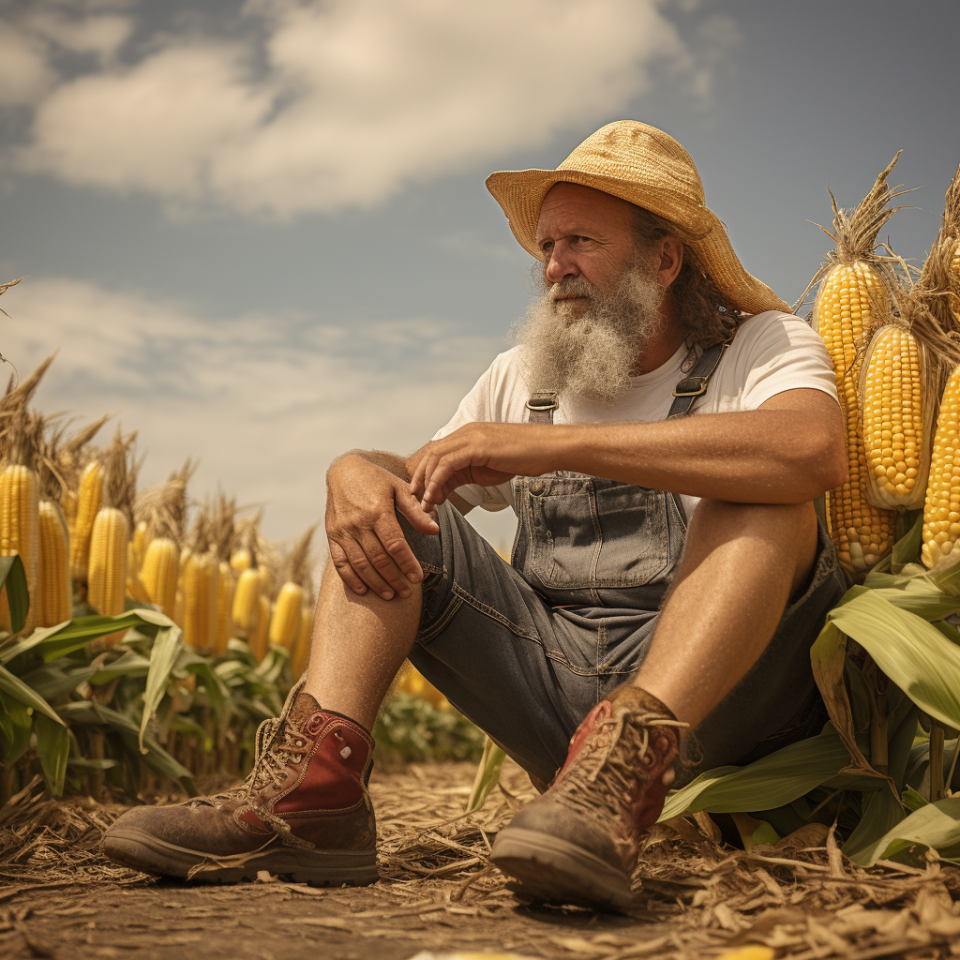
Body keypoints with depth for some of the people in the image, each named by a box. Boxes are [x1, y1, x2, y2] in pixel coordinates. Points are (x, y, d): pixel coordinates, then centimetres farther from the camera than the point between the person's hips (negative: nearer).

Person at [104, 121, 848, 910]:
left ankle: (623, 770, -44)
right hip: (551, 677, 5)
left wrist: (558, 444, -29)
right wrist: (355, 474, -15)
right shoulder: (522, 376, 15)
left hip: (721, 682, -4)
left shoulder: (760, 345, -2)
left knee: (767, 495, -28)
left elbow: (814, 451, -26)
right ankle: (315, 786, -25)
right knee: (382, 499, -4)